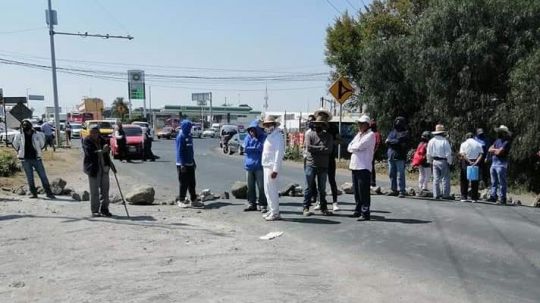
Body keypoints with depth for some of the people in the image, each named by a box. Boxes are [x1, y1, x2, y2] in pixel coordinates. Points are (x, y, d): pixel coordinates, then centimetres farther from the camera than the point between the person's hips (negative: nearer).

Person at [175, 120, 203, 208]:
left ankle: (194, 201, 16)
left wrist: (193, 162, 18)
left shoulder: (189, 136, 12)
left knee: (192, 183, 10)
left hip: (190, 164, 8)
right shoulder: (180, 137, -14)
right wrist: (182, 165, -21)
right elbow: (179, 152, -18)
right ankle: (181, 201, 11)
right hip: (183, 165, -8)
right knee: (184, 184, 0)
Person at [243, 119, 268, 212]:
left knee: (261, 186, -3)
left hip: (259, 166, -5)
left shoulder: (264, 138, -4)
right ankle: (251, 204, 22)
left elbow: (262, 148, -17)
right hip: (249, 165, 5)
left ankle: (263, 205, 5)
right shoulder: (247, 138, 9)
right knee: (250, 187, 11)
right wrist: (257, 148, -9)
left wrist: (251, 149, -12)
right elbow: (245, 149, -3)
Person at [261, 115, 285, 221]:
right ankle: (271, 210, 24)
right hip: (266, 166, 10)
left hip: (272, 167, -10)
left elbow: (279, 154, -19)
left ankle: (275, 213, -1)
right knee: (267, 190, 15)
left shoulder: (278, 136, -13)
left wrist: (275, 169, -23)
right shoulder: (269, 136, 17)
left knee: (272, 190, -7)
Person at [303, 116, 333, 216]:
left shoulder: (328, 137, 5)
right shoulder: (310, 135, 4)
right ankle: (306, 208, 8)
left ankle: (323, 208, 18)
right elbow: (308, 147, -12)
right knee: (309, 187, 2)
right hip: (311, 165, -1)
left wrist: (315, 149, -12)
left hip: (323, 166, 1)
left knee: (322, 188, 10)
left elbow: (329, 150, -10)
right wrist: (322, 148, -10)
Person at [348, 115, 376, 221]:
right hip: (354, 165, 8)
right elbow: (349, 148, 13)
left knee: (364, 191, -7)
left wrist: (353, 147, 3)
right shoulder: (358, 134, 20)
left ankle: (365, 213, -2)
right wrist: (356, 148, -6)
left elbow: (359, 146, -17)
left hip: (364, 167, -8)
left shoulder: (371, 135, -5)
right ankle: (358, 211, 22)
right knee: (356, 191, 12)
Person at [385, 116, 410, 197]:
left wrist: (390, 141, -2)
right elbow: (387, 141, 4)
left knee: (400, 175, -6)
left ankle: (402, 191, -2)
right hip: (391, 156, 5)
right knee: (391, 174, 8)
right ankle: (394, 190, 16)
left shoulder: (405, 133, 0)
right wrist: (395, 142, -10)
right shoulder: (392, 131, 16)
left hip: (400, 157, -5)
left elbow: (399, 141, -14)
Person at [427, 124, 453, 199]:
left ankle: (436, 194, 12)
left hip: (435, 161, 6)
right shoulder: (444, 141, -12)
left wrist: (430, 162, 20)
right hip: (443, 161, -5)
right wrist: (449, 162, -3)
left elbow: (429, 153, 10)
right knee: (445, 178, 1)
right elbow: (448, 153, -11)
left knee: (436, 179, 9)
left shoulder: (431, 141, 5)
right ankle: (445, 195, 1)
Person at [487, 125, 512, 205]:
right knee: (493, 182, 13)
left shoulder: (506, 142, -8)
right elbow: (489, 150, 12)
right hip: (493, 163, 8)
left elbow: (499, 152, -17)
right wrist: (496, 150, -5)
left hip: (501, 164, -8)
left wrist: (493, 150, 2)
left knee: (502, 183, -5)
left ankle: (503, 199, -3)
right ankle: (493, 196, 20)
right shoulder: (497, 140, 17)